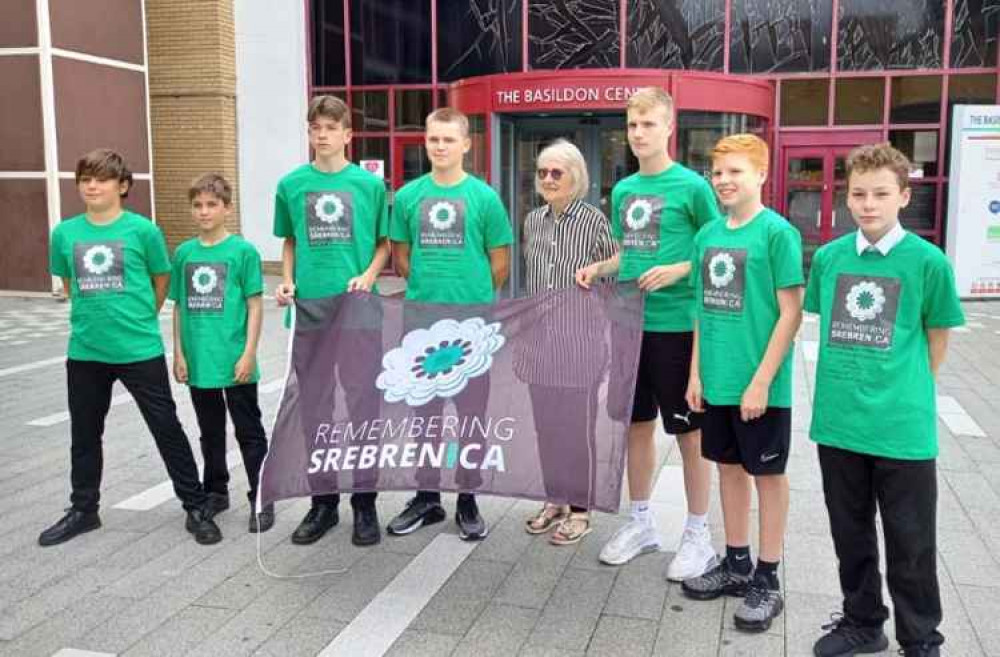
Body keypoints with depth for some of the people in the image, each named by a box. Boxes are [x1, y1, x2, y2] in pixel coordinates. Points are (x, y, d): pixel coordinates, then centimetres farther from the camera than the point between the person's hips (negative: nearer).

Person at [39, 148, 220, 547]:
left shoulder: (143, 230, -9)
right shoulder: (65, 233, 1)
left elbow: (162, 280, 4)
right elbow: (69, 284, 16)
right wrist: (96, 316, 11)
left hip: (140, 350, -3)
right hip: (84, 352, 4)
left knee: (167, 429, 3)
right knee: (84, 434, 16)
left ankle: (196, 508, 15)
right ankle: (83, 510, 34)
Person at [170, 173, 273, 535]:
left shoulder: (243, 251, -6)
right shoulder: (183, 253, 6)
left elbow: (255, 305, -7)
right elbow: (179, 307, 10)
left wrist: (249, 353, -12)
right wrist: (179, 353, 5)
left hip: (235, 361, -4)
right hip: (198, 362, 4)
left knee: (249, 432, 4)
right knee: (210, 432, 18)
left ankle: (261, 500, 12)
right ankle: (215, 491, 33)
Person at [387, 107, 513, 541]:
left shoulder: (483, 196, -3)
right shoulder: (408, 195, 4)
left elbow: (501, 261, 2)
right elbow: (401, 256, 12)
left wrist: (472, 295, 7)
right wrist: (427, 288, 8)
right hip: (420, 322, 3)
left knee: (471, 414, 7)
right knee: (424, 413, 12)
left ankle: (468, 501, 20)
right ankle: (427, 497, 26)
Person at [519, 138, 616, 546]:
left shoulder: (593, 221, -8)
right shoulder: (532, 221, 9)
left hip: (578, 336, -5)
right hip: (539, 336, 6)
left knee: (578, 424, 3)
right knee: (545, 424, 12)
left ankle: (580, 510, 16)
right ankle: (555, 500, 27)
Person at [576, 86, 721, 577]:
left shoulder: (691, 185, -9)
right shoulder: (623, 189, 10)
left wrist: (678, 271, -20)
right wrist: (598, 269, 1)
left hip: (676, 325, -6)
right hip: (630, 323, 6)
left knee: (689, 432, 5)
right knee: (637, 424, 14)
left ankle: (698, 534, 18)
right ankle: (641, 523, 29)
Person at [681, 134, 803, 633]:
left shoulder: (777, 232, -11)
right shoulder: (708, 235, 7)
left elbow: (791, 313, -13)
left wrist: (761, 381, -16)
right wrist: (697, 373, 7)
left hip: (760, 385, -6)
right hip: (717, 382, 6)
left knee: (767, 474, 7)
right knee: (729, 467, 16)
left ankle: (767, 580, 20)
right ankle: (737, 563, 32)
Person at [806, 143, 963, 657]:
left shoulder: (928, 261, -9)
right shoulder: (828, 257, 1)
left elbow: (937, 337, 2)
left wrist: (908, 391, 7)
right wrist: (845, 384, 10)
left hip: (903, 427, -3)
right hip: (837, 422, 3)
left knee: (911, 543, 10)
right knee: (850, 533, 18)